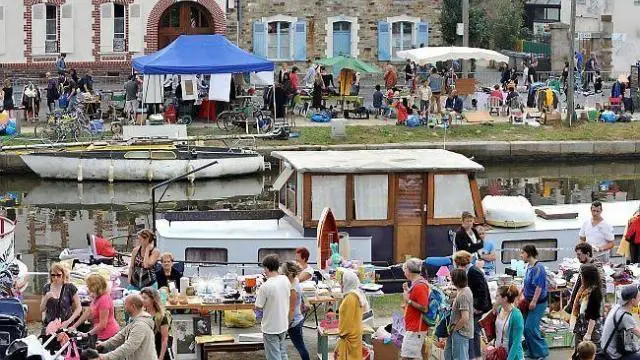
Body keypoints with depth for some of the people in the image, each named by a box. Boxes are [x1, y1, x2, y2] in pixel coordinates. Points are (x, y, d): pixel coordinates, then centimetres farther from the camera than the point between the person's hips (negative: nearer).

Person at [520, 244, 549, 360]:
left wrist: (534, 301, -21)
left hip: (538, 302, -9)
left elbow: (539, 286, -22)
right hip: (530, 301, 9)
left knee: (530, 327, -10)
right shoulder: (529, 266, 8)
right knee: (526, 327, 9)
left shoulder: (538, 268, -19)